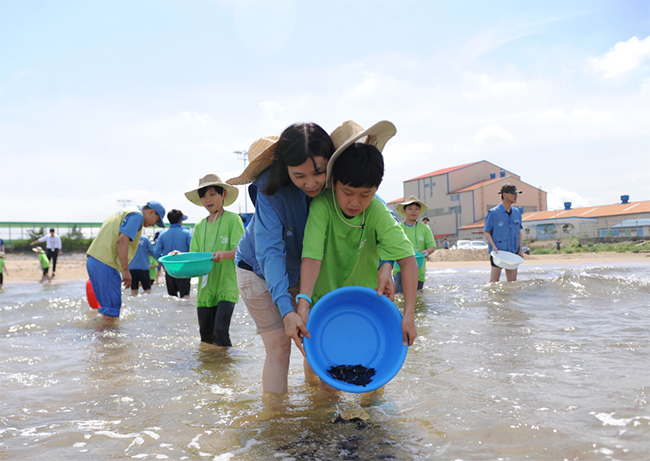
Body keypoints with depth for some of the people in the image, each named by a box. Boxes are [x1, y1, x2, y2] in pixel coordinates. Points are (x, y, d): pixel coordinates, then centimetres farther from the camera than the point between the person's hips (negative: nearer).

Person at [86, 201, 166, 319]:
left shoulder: (125, 212, 25)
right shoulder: (137, 215, -4)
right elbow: (122, 240, -18)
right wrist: (125, 270, -16)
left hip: (93, 260, 10)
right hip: (104, 264, -10)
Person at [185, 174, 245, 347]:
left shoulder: (232, 219, -3)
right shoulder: (200, 226, 13)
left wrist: (224, 254, -28)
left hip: (227, 285, -5)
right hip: (205, 286, 5)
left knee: (221, 330, -16)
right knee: (205, 333, 9)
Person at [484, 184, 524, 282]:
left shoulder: (517, 212, 9)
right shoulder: (493, 213, -8)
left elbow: (519, 232, 16)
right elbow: (487, 232, -5)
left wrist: (520, 249, 7)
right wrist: (494, 246, -17)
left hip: (513, 252, 5)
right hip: (497, 252, -5)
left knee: (512, 281, 6)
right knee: (494, 280, -4)